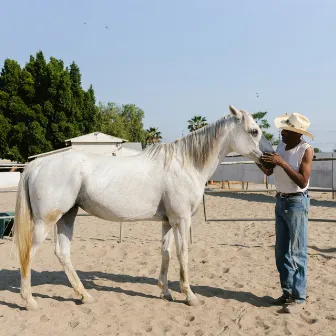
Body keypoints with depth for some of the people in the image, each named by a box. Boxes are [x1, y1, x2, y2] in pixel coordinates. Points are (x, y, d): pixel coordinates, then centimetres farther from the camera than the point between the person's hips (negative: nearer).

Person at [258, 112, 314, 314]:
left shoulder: (306, 150, -15)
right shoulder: (281, 145, 5)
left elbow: (303, 181, -22)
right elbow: (269, 171, 11)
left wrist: (282, 163, -26)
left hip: (297, 203, -7)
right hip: (281, 202, 7)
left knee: (297, 253, -3)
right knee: (281, 252, 12)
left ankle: (299, 298, 6)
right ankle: (288, 293, 23)